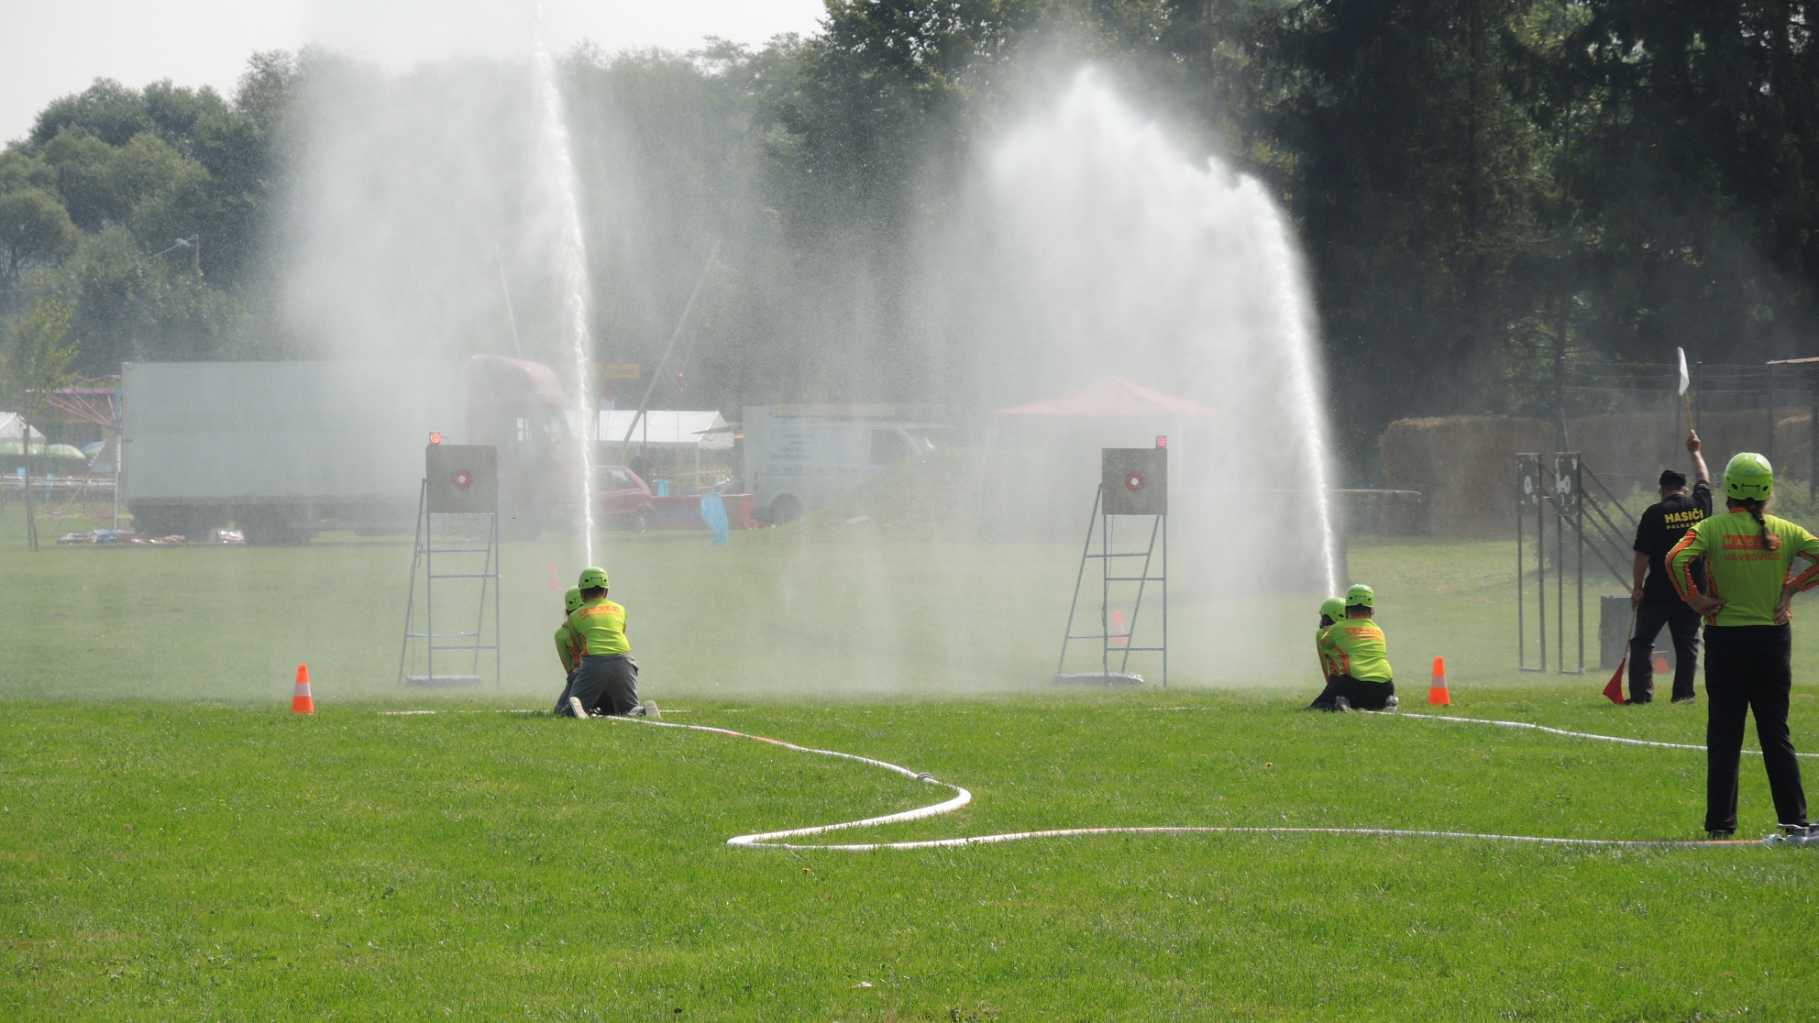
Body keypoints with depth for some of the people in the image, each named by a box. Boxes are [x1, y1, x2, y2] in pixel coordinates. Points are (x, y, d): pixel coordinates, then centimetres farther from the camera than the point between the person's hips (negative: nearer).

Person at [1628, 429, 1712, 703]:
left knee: (1642, 641, 4)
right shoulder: (1699, 505, 2)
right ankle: (1683, 692, 6)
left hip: (1659, 591, -3)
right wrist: (1695, 452, 39)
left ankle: (1641, 692, -3)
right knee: (1687, 642, 9)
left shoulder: (1655, 513, -8)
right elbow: (1704, 480, 23)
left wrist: (1637, 587, -1)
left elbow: (1643, 554, -9)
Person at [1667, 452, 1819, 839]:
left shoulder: (1712, 529, -6)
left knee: (1724, 734, 4)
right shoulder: (1783, 531, 1)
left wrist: (1695, 599, -9)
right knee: (1776, 734, 9)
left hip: (1726, 639, -2)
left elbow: (1676, 559, -21)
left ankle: (1720, 822, 3)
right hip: (1773, 637, 2)